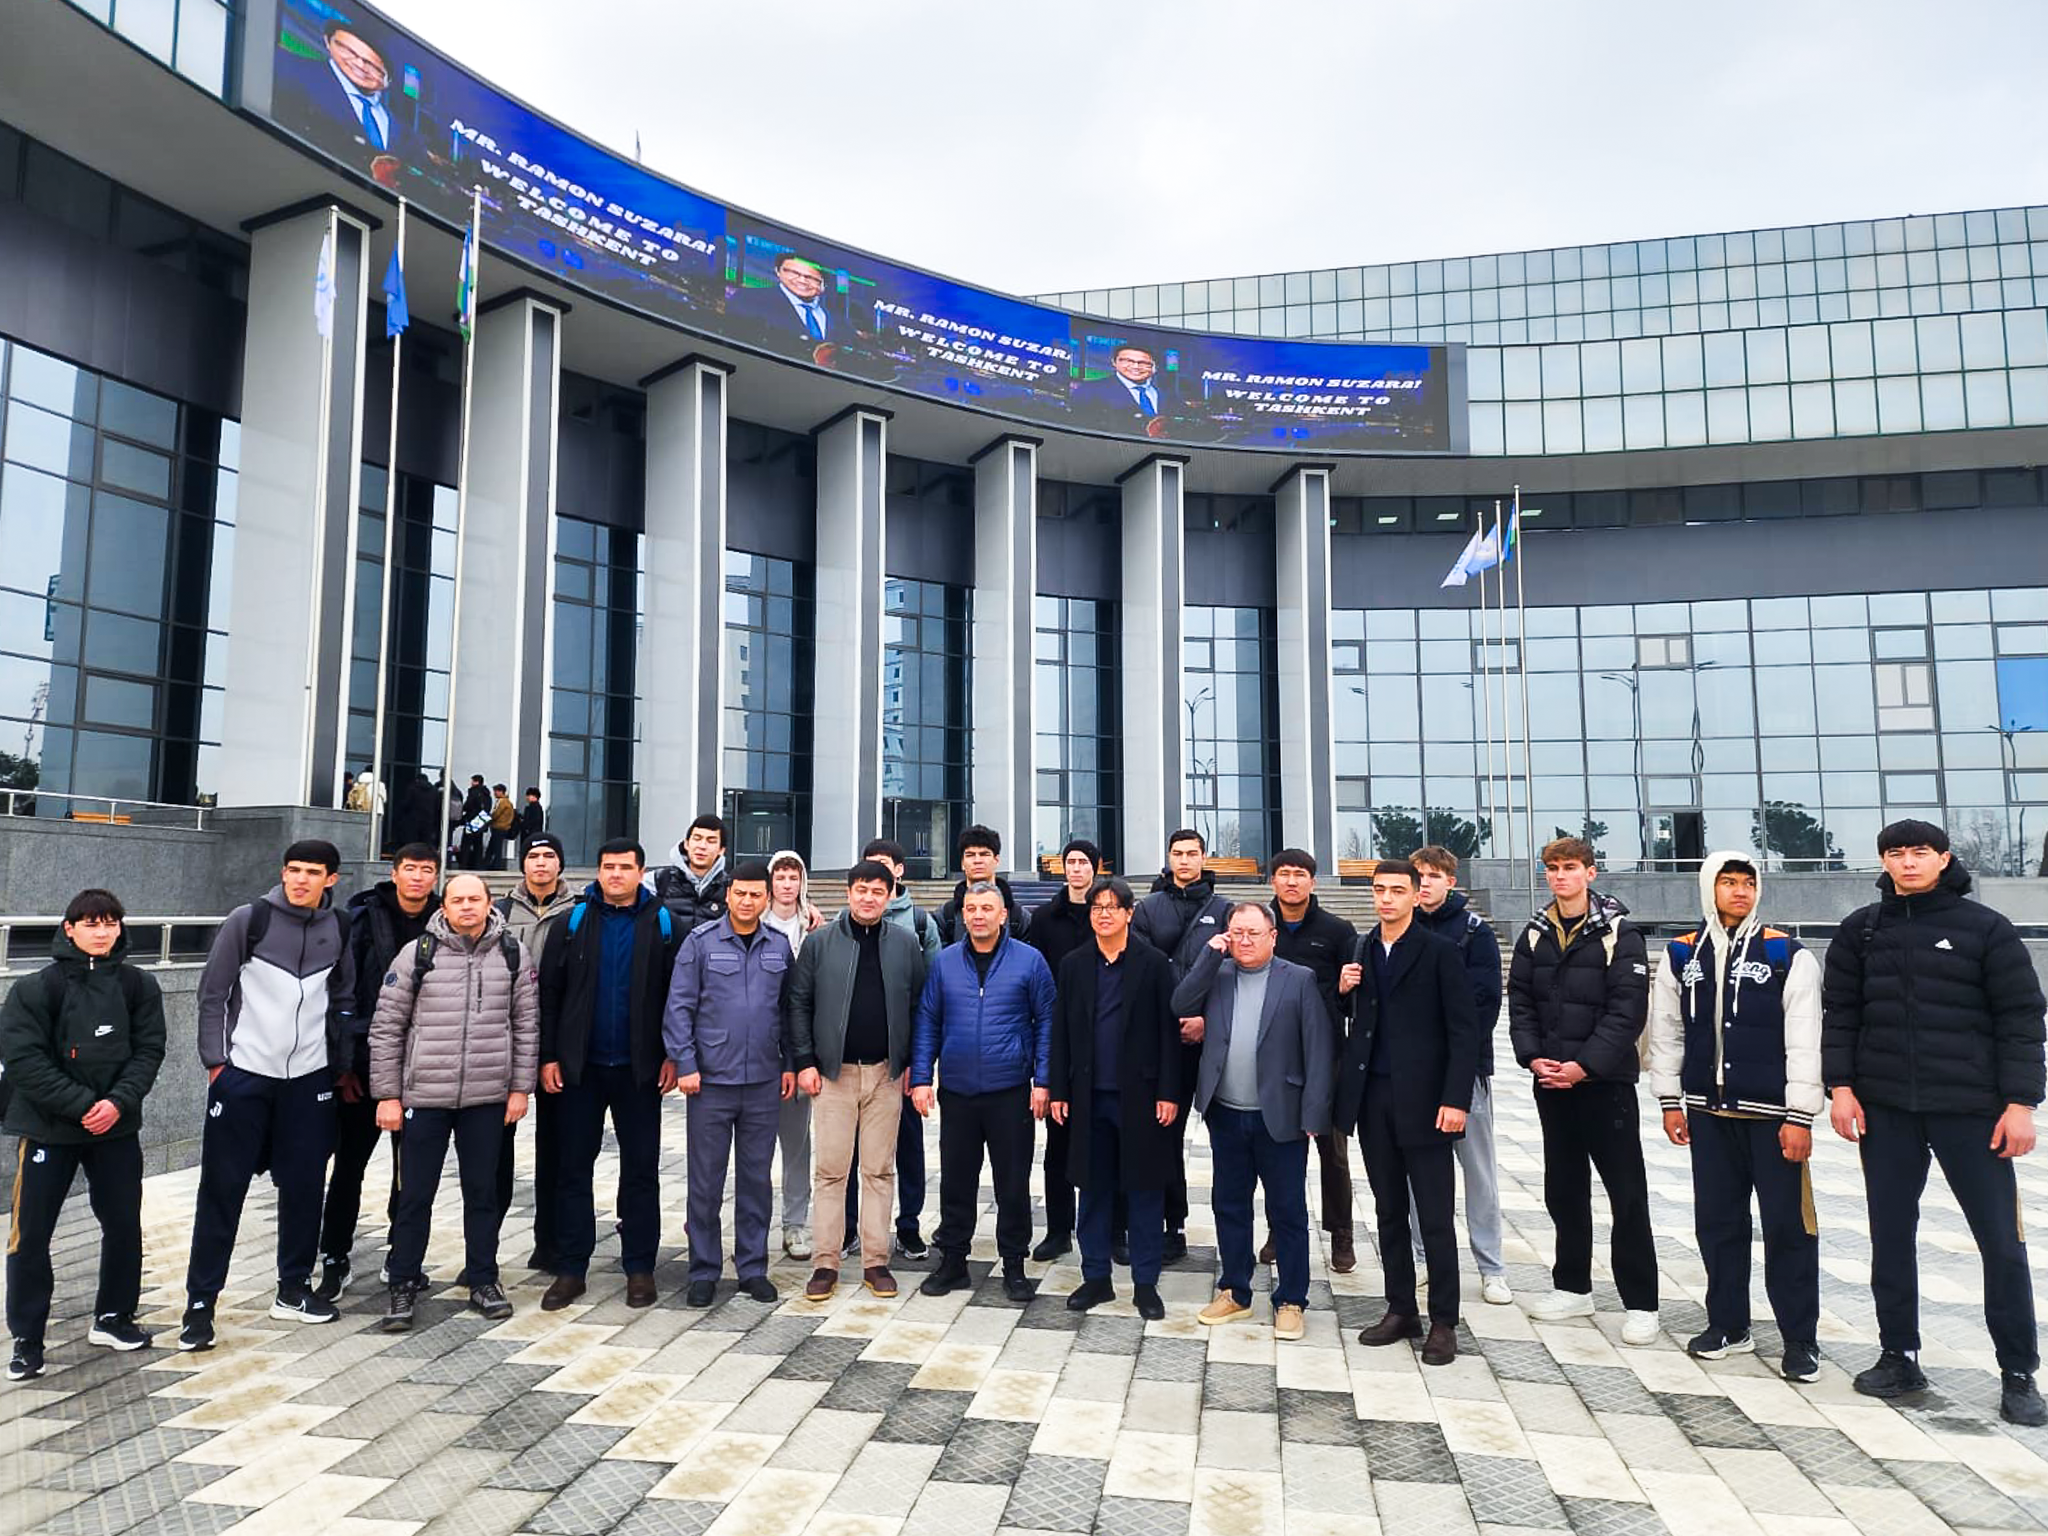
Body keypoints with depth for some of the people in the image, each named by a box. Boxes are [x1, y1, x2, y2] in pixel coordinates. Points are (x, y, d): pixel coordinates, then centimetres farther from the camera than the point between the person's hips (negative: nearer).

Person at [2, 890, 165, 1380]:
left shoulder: (138, 985, -2)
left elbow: (148, 1049, -2)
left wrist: (119, 1101, -17)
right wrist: (82, 1105, -19)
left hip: (117, 1126, 3)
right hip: (47, 1127, -3)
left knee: (124, 1225, 11)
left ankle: (113, 1318, 30)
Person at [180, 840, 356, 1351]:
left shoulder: (339, 928, 5)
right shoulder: (248, 920, -6)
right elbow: (212, 992, -2)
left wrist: (341, 1064, 10)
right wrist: (215, 1060, -6)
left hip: (310, 1077, 3)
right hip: (243, 1073, -3)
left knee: (304, 1185, 9)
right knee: (223, 1189, 1)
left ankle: (293, 1290, 23)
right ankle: (200, 1303, 12)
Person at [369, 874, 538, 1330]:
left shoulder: (513, 954, 2)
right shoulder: (417, 954, -3)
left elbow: (526, 1025, 7)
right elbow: (386, 1028, 0)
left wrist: (520, 1088, 4)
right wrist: (387, 1095, -2)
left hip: (487, 1098, 2)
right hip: (424, 1095, -1)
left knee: (483, 1191, 12)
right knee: (415, 1194, 7)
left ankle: (483, 1280, 25)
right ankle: (404, 1285, 22)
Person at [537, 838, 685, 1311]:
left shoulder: (663, 924, -1)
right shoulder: (573, 922, 2)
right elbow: (548, 992, 2)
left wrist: (673, 1055, -5)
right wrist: (548, 1055, -3)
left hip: (639, 1068, -1)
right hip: (580, 1065, 1)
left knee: (641, 1170, 7)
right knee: (573, 1168, 8)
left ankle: (639, 1268, 17)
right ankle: (571, 1269, 18)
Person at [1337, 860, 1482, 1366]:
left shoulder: (1439, 952, -5)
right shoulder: (1359, 951, 10)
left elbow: (1463, 1031, -8)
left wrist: (1455, 1099, -14)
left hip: (1422, 1100, -5)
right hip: (1373, 1097, 5)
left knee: (1435, 1217, 2)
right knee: (1389, 1212, 13)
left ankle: (1443, 1322, 14)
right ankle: (1400, 1311, 24)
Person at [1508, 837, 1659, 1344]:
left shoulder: (1619, 935, -7)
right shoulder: (1535, 935, 8)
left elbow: (1627, 1011, -13)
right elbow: (1520, 1003, 7)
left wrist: (1584, 1064, -18)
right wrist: (1533, 1057, -7)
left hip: (1604, 1080, -5)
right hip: (1550, 1081, 5)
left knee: (1627, 1193, 1)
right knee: (1563, 1188, 14)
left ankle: (1640, 1302, 10)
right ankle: (1573, 1287, 26)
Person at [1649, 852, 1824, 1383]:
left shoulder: (1788, 955, -4)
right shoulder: (1681, 956, 4)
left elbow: (1804, 1040, -6)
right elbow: (1666, 1032, 10)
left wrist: (1800, 1116, -9)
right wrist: (1670, 1101, 8)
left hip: (1771, 1114, -3)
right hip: (1708, 1111, 3)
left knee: (1788, 1225, 2)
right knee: (1717, 1220, 11)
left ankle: (1800, 1339, 16)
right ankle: (1728, 1325, 25)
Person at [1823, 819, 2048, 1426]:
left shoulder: (1985, 929, 0)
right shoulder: (1861, 930, 7)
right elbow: (1839, 1013, 8)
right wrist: (1840, 1086, 0)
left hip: (1971, 1111, -2)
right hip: (1885, 1109, 3)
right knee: (1891, 1236, 9)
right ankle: (1899, 1357, 21)